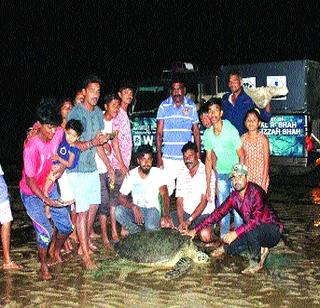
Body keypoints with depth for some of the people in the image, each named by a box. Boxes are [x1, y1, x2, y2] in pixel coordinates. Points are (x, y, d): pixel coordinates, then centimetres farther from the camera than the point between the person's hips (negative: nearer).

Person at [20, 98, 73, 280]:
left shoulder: (58, 134, -15)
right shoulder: (31, 147, -30)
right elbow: (29, 180, -24)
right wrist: (45, 199, -33)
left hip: (50, 189, 6)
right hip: (31, 194, -6)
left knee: (66, 226, 7)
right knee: (45, 231, -14)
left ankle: (57, 253, 36)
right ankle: (43, 265, 11)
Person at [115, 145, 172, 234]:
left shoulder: (158, 173, -10)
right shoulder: (131, 175, -7)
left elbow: (164, 194, -21)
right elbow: (121, 197, -9)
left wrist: (166, 215, -38)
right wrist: (134, 207, -30)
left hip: (152, 208, -3)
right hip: (136, 209, 3)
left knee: (151, 227, -34)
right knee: (118, 210, -27)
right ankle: (136, 231, -7)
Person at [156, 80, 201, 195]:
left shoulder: (191, 106, 4)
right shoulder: (164, 106, 1)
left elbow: (196, 132, 8)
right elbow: (159, 133, 1)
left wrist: (198, 155, 1)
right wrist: (158, 156, -6)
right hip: (168, 157, -1)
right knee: (167, 189, -4)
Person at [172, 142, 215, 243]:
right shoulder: (182, 173, 5)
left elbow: (204, 201, -17)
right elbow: (179, 200, 0)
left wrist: (189, 221, -24)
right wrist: (181, 221, -16)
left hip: (204, 213, -5)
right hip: (186, 213, 5)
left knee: (205, 235, -32)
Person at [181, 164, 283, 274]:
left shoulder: (255, 192, -24)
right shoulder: (234, 196, -1)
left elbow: (256, 220, -32)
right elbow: (218, 213, 1)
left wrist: (236, 233, -37)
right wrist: (195, 230, -3)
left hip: (272, 229, -7)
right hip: (251, 231, 7)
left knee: (251, 230, -36)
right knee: (232, 249, -12)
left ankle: (256, 263, -12)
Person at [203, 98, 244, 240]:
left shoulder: (231, 130, -18)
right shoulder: (207, 134, -5)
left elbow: (241, 156, -13)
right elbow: (208, 159, 3)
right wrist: (208, 185, 3)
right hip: (221, 174, 4)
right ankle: (223, 238, 20)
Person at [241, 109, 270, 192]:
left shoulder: (263, 138, -8)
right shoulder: (242, 138, 1)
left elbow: (266, 162, -6)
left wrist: (264, 181, -9)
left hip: (260, 176, -3)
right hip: (247, 176, 3)